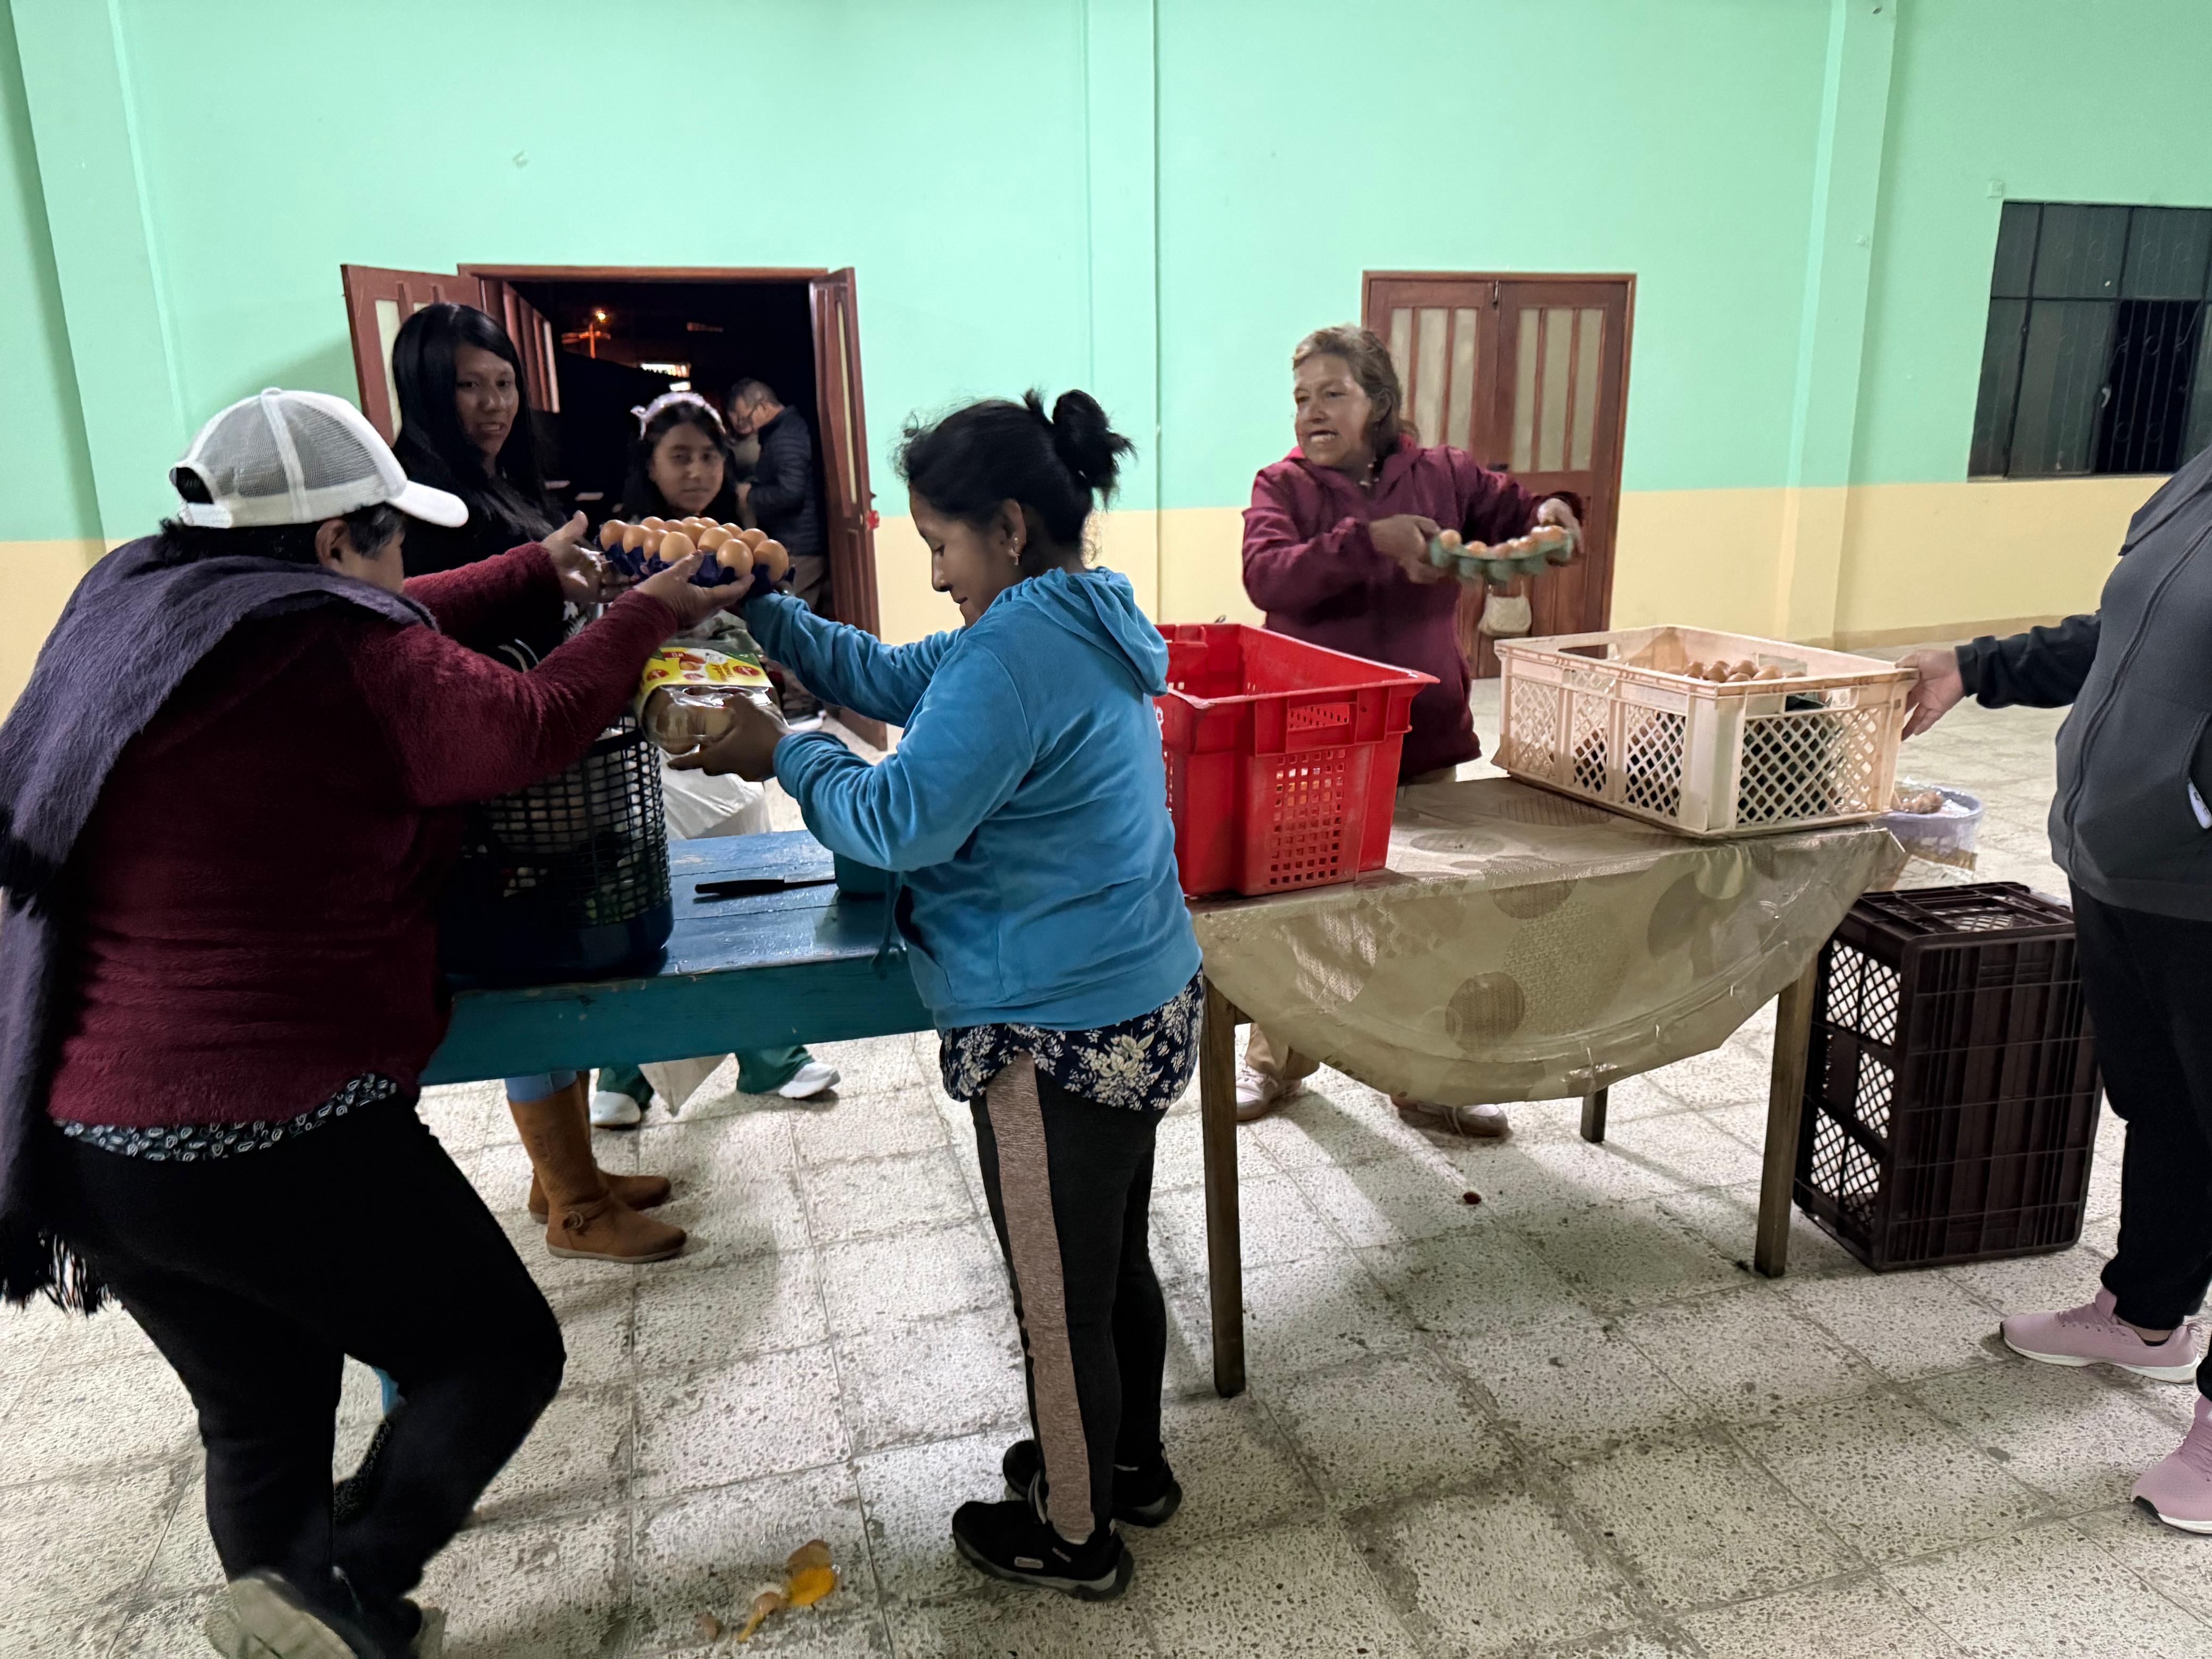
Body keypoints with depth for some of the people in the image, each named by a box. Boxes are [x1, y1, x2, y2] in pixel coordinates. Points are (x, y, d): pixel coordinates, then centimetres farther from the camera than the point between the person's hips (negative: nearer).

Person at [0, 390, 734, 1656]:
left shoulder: (134, 610, 9)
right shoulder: (343, 656, -17)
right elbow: (531, 728, -6)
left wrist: (537, 573, 26)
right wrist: (646, 616, 8)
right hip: (277, 1136, -9)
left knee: (262, 1421, 24)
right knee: (505, 1351, 10)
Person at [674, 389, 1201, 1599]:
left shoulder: (1020, 650, -23)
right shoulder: (1079, 623, 9)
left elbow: (900, 821, -24)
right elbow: (896, 679, 14)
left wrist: (783, 754, -8)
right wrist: (758, 612, 8)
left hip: (1058, 1037, -10)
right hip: (1140, 1007, 10)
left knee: (1057, 1301, 11)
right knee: (1114, 1263, 26)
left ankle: (1072, 1535, 33)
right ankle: (1131, 1465, 46)